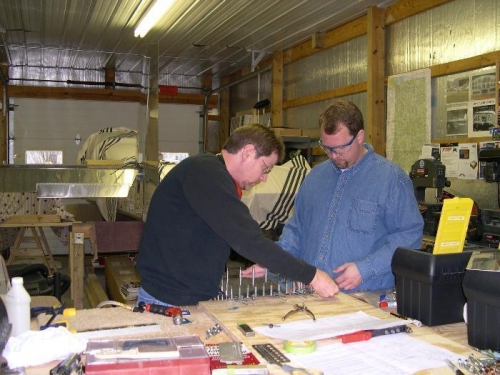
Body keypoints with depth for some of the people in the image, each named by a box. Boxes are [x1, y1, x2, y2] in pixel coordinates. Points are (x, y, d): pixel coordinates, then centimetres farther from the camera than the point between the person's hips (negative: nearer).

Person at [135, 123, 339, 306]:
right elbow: (248, 241, -25)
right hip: (169, 301, -9)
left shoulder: (214, 175, 14)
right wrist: (311, 275, -20)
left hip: (195, 298, 9)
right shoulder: (206, 172, -19)